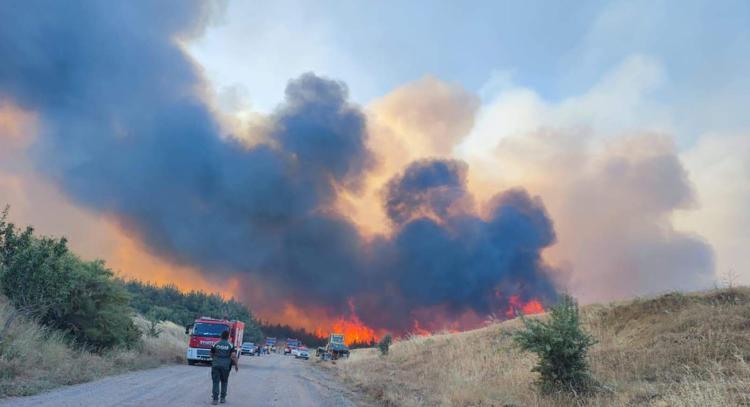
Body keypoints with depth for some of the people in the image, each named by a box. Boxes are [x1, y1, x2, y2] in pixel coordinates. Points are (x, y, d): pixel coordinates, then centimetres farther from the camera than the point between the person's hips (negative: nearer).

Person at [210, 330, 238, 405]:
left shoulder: (215, 344, 5)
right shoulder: (230, 345, 0)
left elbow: (211, 355, 14)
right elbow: (233, 356, -9)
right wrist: (236, 365, 1)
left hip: (215, 365, 0)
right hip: (225, 366, 0)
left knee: (215, 382, 2)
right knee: (224, 382, 15)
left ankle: (215, 399, -5)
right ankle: (223, 398, 16)